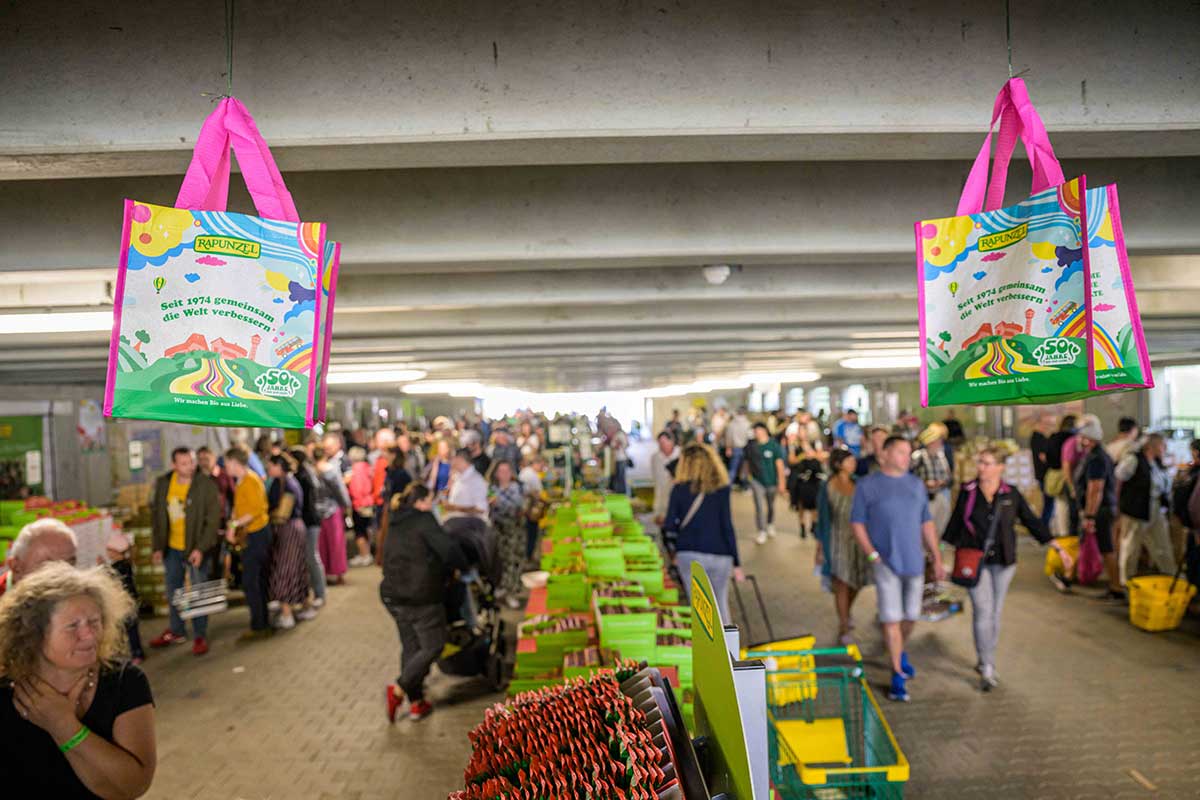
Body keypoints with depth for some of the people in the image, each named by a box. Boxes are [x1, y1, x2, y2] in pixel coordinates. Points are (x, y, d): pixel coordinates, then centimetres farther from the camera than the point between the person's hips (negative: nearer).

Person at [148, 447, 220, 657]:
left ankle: (200, 636, 17)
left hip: (196, 549, -5)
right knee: (173, 591, 18)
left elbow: (213, 520, -15)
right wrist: (157, 546, 4)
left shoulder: (207, 485, -16)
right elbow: (156, 515, 5)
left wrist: (201, 548, -20)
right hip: (171, 548, 5)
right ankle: (176, 631, 36)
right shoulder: (162, 484, -3)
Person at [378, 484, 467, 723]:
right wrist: (462, 567, 0)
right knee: (433, 646, 4)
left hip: (393, 594, 8)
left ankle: (416, 703, 19)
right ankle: (399, 690, -5)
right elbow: (448, 548, -20)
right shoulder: (423, 520, -11)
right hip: (422, 597, -8)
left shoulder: (394, 525, 14)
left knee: (410, 647, 15)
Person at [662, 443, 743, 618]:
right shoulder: (721, 489, 0)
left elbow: (669, 527, -3)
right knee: (720, 603, 15)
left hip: (689, 554, -1)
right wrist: (736, 564, 1)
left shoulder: (679, 489, -1)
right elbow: (727, 526, -3)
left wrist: (674, 551, 15)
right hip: (720, 555, 1)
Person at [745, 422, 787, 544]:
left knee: (771, 505, 16)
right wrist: (750, 476, 8)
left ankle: (770, 525, 41)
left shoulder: (774, 445, -11)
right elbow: (747, 462, 7)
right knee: (759, 506, -8)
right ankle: (762, 532, -1)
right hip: (757, 481, 0)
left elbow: (780, 465, -10)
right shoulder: (750, 447, -5)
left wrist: (781, 483, -12)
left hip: (771, 481, 0)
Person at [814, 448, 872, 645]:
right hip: (838, 539, -4)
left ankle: (847, 610, 43)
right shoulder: (827, 488, -8)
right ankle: (844, 628, 7)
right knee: (841, 583, -4)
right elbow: (822, 518, -5)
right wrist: (820, 547, -4)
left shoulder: (857, 484, 3)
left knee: (857, 581, 13)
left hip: (858, 538, 4)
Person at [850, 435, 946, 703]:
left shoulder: (916, 484, 9)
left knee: (911, 616, 13)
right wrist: (872, 555, -12)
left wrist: (937, 559, 11)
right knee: (891, 618, -4)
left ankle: (901, 654, 40)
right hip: (886, 563, -4)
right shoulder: (867, 485, -4)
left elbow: (926, 524, 13)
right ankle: (898, 676, 6)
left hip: (914, 561, 4)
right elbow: (857, 523, -3)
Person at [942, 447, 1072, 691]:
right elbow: (954, 525, 5)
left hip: (1003, 561, 2)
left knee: (995, 612, 11)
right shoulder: (968, 492, -2)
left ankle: (985, 661, 27)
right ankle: (987, 668, 0)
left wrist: (1059, 549, 2)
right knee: (983, 611, -8)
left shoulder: (1011, 494, 0)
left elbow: (1033, 522, 4)